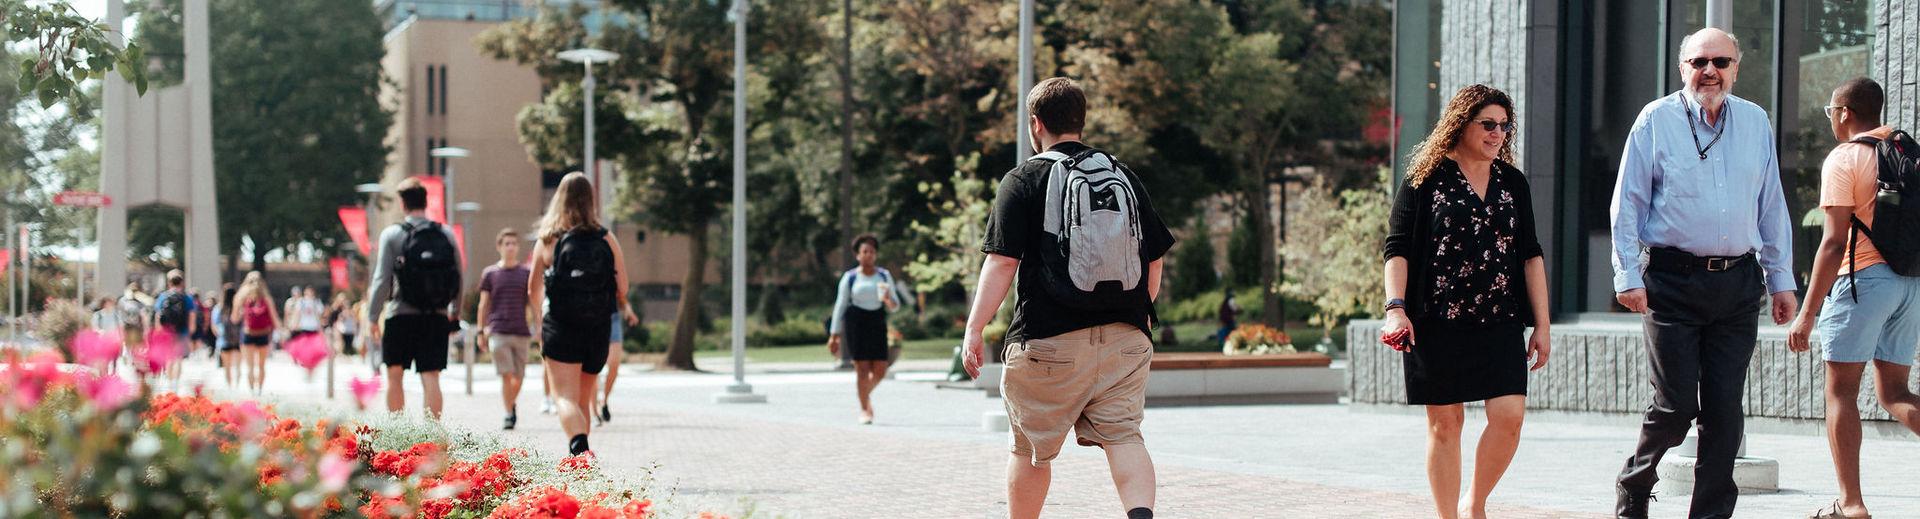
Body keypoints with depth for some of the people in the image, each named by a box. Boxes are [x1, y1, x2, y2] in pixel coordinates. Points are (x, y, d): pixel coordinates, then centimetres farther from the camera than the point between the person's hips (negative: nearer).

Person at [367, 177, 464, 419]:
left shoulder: (392, 234, -3)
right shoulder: (446, 234, 5)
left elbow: (382, 279, -6)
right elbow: (458, 278, 7)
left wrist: (372, 317, -1)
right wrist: (454, 311, 20)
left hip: (401, 316, -2)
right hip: (436, 317, 2)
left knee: (395, 376, 10)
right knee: (431, 377, 0)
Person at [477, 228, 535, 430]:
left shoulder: (527, 273, 7)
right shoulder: (489, 273, 6)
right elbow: (484, 304, 10)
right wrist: (481, 330, 7)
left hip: (521, 332, 1)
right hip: (498, 331, -1)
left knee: (518, 377, 5)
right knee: (506, 375, -11)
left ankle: (512, 404, 30)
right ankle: (509, 414, -4)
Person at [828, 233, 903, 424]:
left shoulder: (884, 276, 9)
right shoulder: (850, 277, 3)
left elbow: (895, 306, 10)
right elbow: (840, 306, 5)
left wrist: (889, 301, -15)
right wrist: (835, 335, 1)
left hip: (877, 322, 3)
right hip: (855, 322, -3)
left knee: (880, 370, -2)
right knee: (862, 368, -8)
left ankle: (866, 394, 29)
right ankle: (864, 409, 6)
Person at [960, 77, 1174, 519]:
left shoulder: (1024, 180, -1)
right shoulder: (1124, 177, 13)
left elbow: (1002, 262, -9)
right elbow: (1155, 260, 17)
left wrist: (974, 329, -6)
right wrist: (1141, 313, 31)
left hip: (1049, 339, -3)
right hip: (1126, 337, 3)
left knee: (1031, 449, 11)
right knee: (1124, 436, -1)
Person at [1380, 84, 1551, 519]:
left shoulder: (1513, 183, 14)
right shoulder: (1426, 181, 2)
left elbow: (1530, 255, 15)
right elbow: (1397, 249, -2)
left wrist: (1541, 325, 11)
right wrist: (1395, 307, -15)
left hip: (1500, 322, 3)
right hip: (1438, 321, -3)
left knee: (1509, 415, -10)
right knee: (1445, 422, 1)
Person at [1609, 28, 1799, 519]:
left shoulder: (1755, 122, 12)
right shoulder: (1657, 119, 1)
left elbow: (1772, 207, 17)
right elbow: (1627, 204, 1)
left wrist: (1781, 279, 14)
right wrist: (1628, 276, -6)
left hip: (1738, 281, 4)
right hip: (1673, 280, -3)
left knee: (1725, 409, 2)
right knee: (1676, 405, -5)